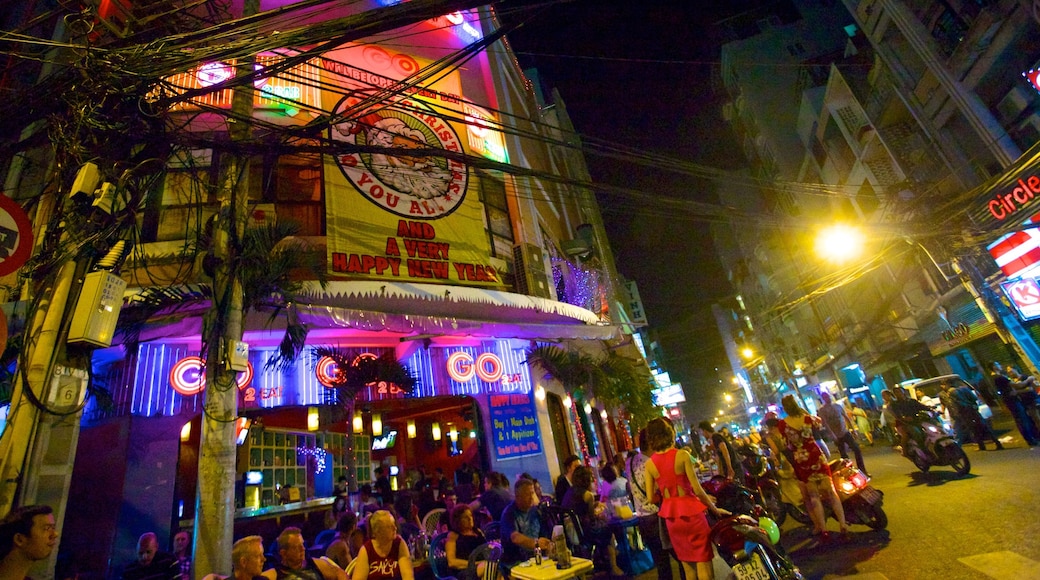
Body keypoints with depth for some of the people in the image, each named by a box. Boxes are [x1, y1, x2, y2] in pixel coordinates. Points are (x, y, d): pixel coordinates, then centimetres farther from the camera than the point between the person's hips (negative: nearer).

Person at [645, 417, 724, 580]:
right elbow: (697, 489, -12)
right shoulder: (682, 455, -13)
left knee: (688, 564, 19)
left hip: (670, 516, 4)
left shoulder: (649, 464, -2)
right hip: (690, 512, -4)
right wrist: (714, 509, 3)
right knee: (703, 563, 9)